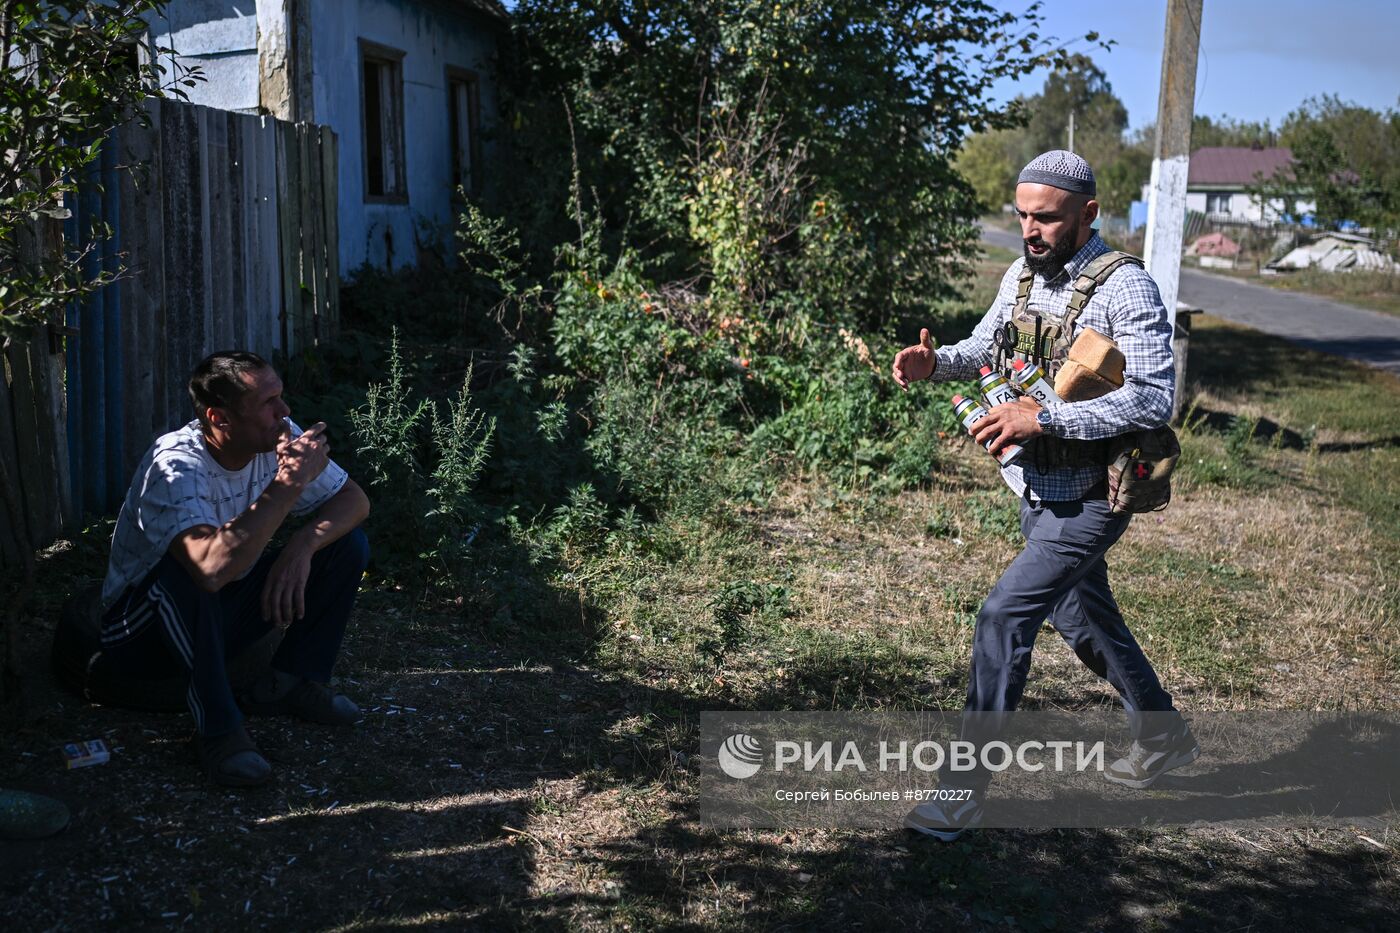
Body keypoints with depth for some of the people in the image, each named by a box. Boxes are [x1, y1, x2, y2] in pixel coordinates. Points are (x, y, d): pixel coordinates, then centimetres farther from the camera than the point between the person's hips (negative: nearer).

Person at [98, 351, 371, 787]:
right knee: (186, 569, -40)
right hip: (144, 631, -6)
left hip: (226, 613, 6)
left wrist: (302, 546, -26)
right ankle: (217, 727, -25)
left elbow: (354, 500, -6)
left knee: (347, 543, -9)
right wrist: (287, 485, -41)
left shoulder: (278, 439, -13)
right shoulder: (175, 467, -32)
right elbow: (212, 568, -47)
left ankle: (291, 682, 1)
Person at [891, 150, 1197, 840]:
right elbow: (985, 348, 18)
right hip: (1037, 490, 8)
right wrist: (935, 362, -5)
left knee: (1003, 618, -15)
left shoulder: (1125, 288, -18)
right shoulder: (1022, 274, 5)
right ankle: (1163, 737, 45)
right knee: (1083, 621, 21)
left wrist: (1043, 418, -32)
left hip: (1087, 499, -8)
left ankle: (961, 793, -6)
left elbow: (1152, 398, -26)